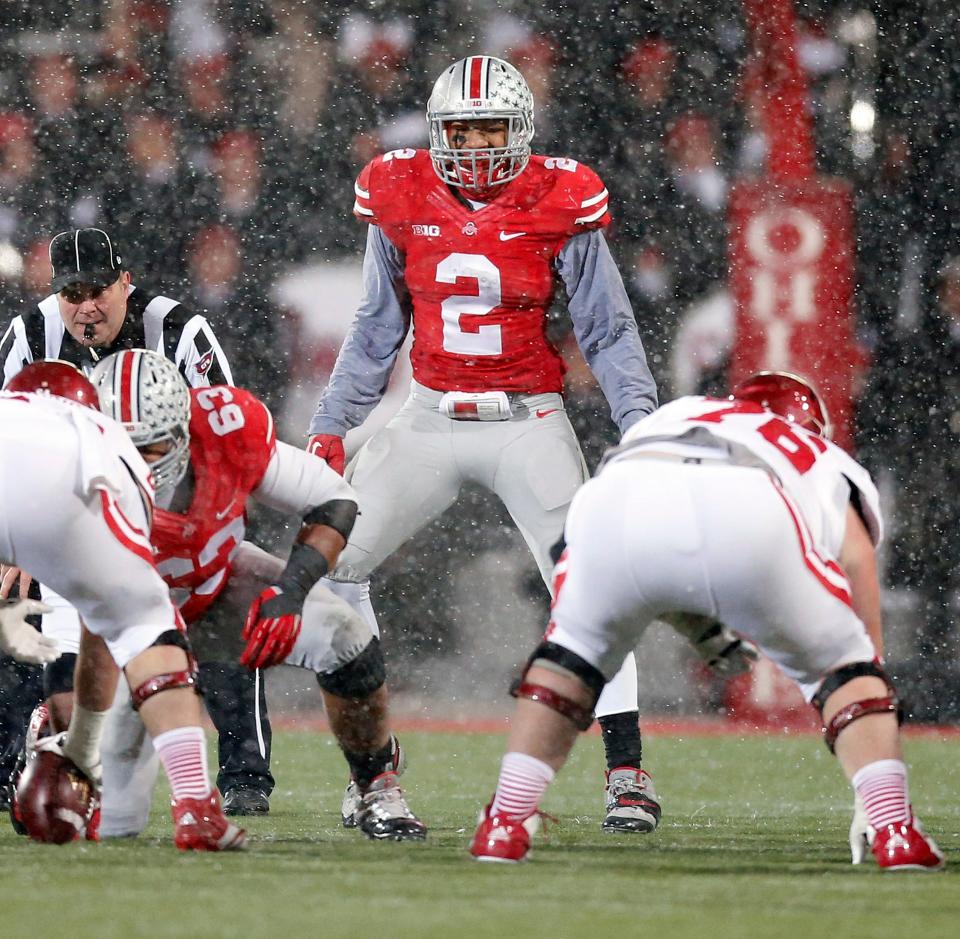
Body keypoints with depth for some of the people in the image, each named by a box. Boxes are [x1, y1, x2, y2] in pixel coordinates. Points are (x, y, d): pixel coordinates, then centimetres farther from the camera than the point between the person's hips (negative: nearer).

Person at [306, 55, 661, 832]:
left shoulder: (559, 206, -9)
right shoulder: (402, 202, -3)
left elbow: (607, 332, -2)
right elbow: (377, 330, 9)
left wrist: (645, 426, -13)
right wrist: (332, 426, 6)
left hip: (528, 422, -3)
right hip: (431, 419, 3)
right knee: (333, 559, -6)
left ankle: (627, 774, -7)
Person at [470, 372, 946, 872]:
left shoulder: (666, 420, 46)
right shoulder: (827, 462, 39)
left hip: (618, 509, 2)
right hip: (750, 524, -2)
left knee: (577, 642, 32)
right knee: (843, 663, 23)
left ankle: (504, 826, 23)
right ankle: (894, 830, 8)